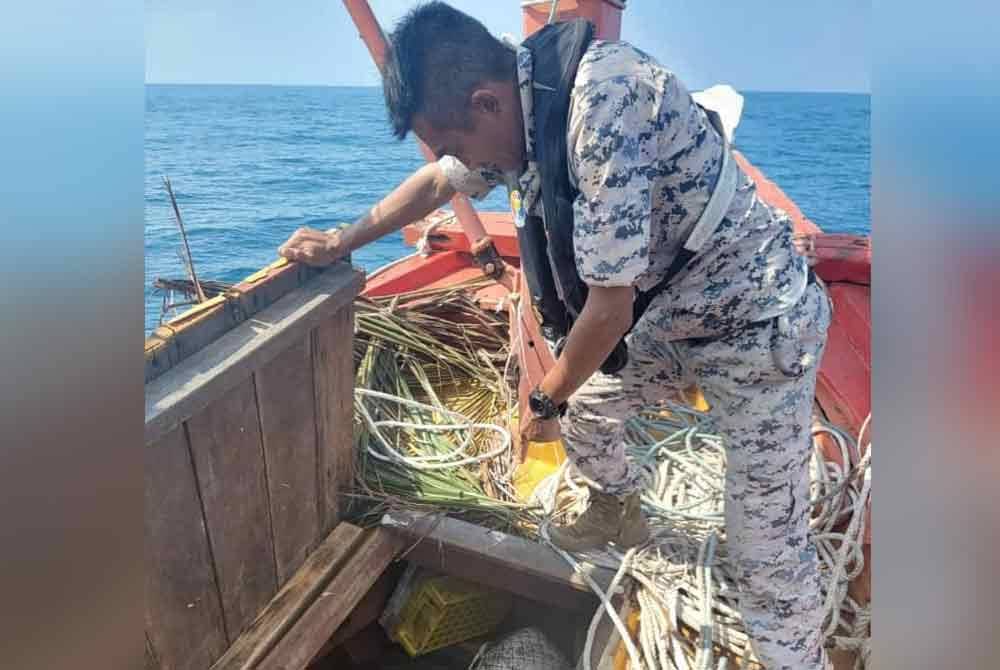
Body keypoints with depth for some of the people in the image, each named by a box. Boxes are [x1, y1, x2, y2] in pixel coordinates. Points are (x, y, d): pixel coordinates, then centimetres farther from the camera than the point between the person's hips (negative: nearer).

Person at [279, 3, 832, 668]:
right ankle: (620, 514, 48)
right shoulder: (520, 107, -4)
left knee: (768, 549, -3)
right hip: (666, 317, 8)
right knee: (584, 411, 20)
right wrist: (339, 242, 21)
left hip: (758, 326, -8)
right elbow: (436, 182, 15)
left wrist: (546, 399, -9)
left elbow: (610, 303, -27)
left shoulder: (602, 103, -32)